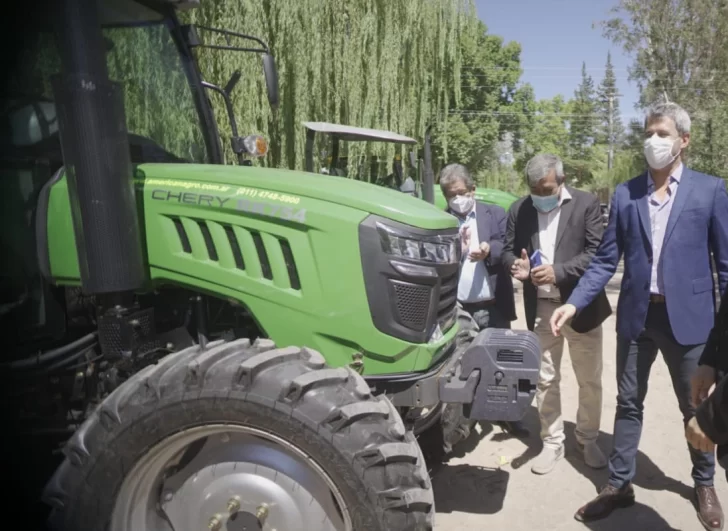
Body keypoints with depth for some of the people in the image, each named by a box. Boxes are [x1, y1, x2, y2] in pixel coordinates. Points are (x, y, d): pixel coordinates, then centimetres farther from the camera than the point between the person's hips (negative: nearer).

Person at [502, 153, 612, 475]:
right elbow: (508, 251, 8)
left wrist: (558, 271, -25)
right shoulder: (518, 210, 2)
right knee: (545, 380, 10)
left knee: (589, 380, 10)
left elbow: (597, 253, -12)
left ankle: (588, 440, 30)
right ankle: (552, 444, 25)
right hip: (540, 308, 2)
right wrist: (517, 265, -16)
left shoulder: (587, 204, -6)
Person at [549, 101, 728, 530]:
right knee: (628, 404, 12)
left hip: (688, 316, -2)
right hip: (637, 316, 2)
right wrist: (575, 303, -8)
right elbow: (606, 260, 2)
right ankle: (619, 485, 27)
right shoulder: (624, 194, 3)